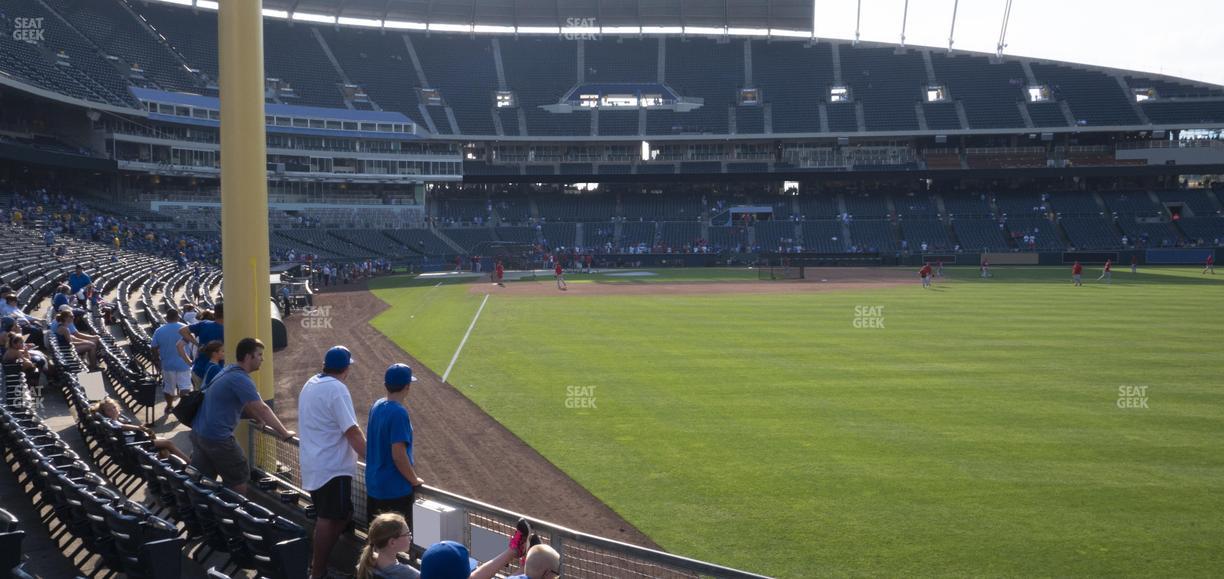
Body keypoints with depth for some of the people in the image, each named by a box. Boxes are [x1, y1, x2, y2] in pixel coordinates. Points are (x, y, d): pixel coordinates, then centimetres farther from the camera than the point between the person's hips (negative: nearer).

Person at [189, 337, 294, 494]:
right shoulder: (241, 379, -18)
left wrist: (263, 421, 21)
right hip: (217, 437, -9)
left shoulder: (230, 371, 13)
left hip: (198, 432, 9)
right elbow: (262, 409, -21)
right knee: (239, 479, 4)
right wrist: (284, 433, -17)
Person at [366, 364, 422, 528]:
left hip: (373, 485, 8)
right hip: (396, 489, -8)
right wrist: (414, 480, -9)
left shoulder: (376, 406, 5)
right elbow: (398, 455, -23)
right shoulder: (399, 413, -20)